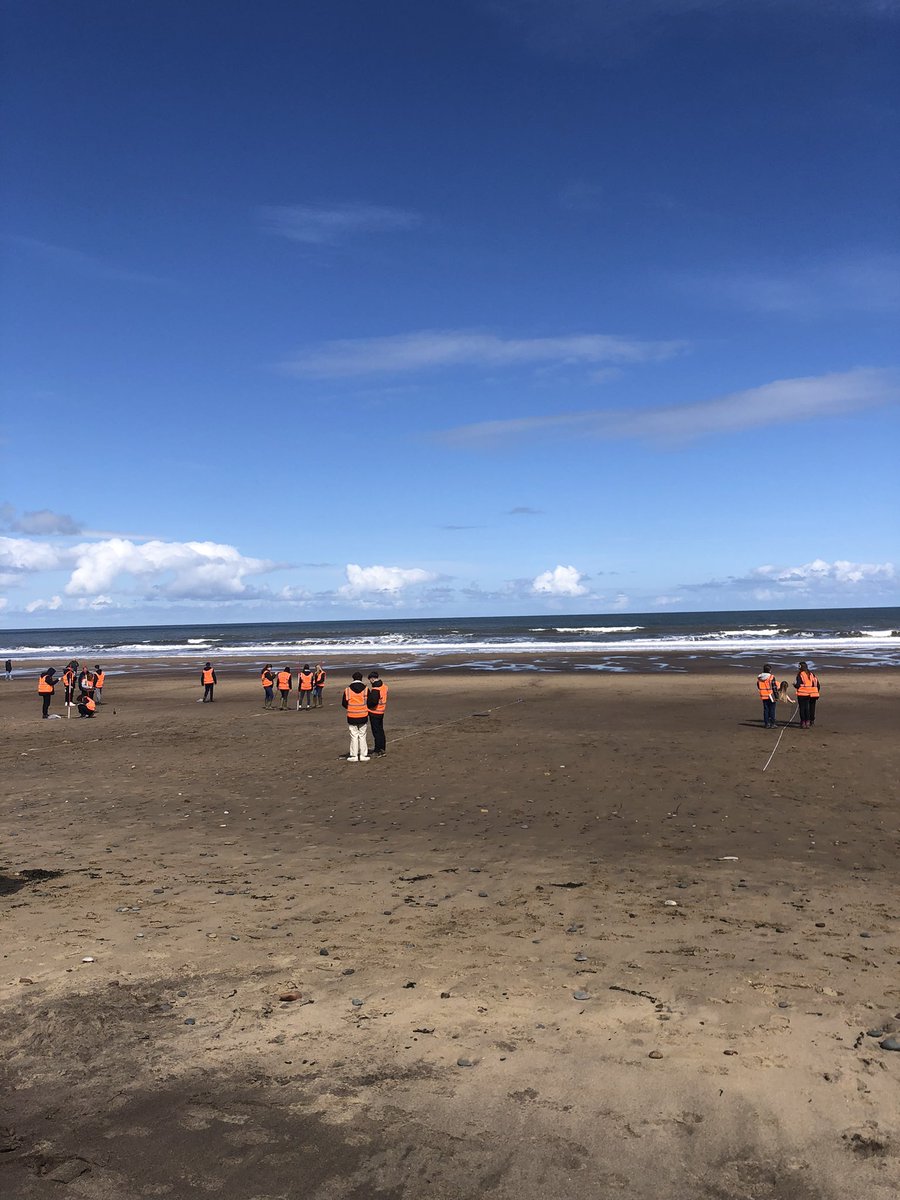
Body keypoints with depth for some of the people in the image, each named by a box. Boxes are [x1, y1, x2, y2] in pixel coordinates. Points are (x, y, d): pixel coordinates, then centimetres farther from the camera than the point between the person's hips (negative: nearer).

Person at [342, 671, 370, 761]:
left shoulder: (347, 690, -7)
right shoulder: (366, 689, -7)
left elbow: (344, 703, 1)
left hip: (351, 717, 0)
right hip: (363, 716, 0)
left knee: (354, 736, 8)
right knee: (362, 736, 10)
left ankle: (354, 756, 10)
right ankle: (363, 755, 11)